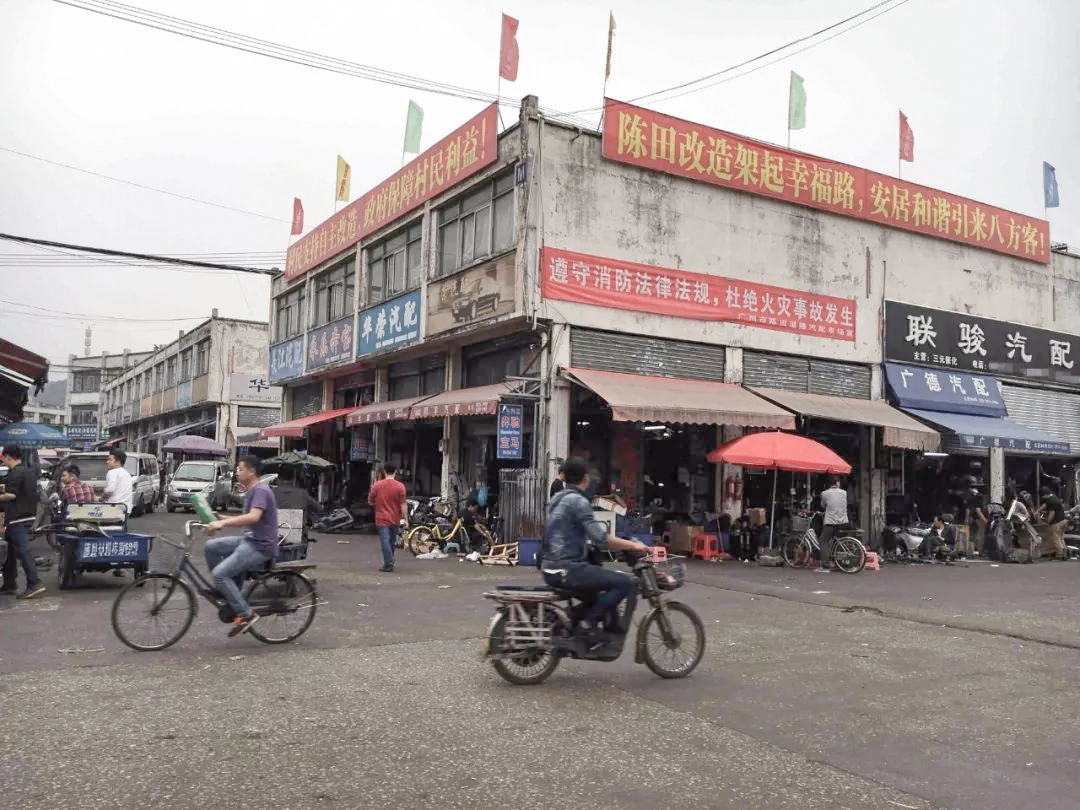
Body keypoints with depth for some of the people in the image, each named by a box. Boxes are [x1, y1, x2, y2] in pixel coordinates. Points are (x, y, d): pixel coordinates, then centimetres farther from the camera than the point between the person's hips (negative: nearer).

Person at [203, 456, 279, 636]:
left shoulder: (260, 491, -15)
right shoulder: (251, 492, 17)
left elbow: (254, 517, -32)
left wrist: (223, 523, -34)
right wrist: (224, 519, 14)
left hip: (260, 546, -10)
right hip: (248, 540, 10)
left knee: (219, 574, -16)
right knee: (211, 546, 6)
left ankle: (245, 614, -9)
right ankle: (225, 590, 13)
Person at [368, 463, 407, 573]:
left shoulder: (377, 485, -5)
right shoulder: (400, 486, -7)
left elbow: (370, 501, 4)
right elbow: (403, 504, -9)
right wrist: (405, 518, -3)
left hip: (382, 519, -2)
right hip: (395, 520, 2)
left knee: (385, 542, -4)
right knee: (392, 542, 16)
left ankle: (388, 565, -11)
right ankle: (389, 563, 28)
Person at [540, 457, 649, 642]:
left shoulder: (557, 498, 14)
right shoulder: (578, 501, -14)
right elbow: (600, 539, -20)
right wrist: (633, 546, -9)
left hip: (550, 567, 10)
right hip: (566, 569, -10)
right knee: (625, 582, -11)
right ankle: (588, 623, -8)